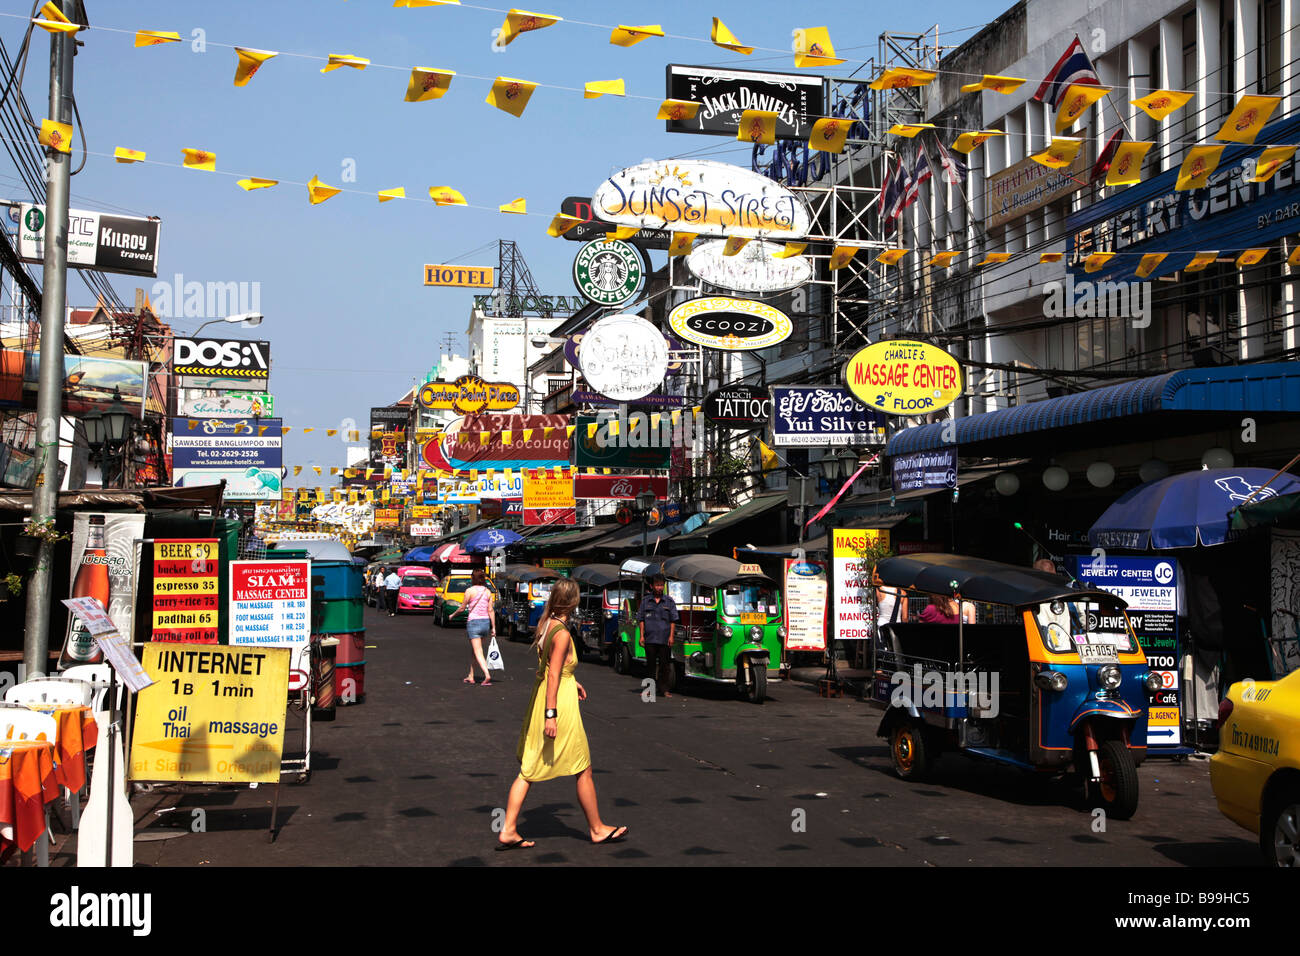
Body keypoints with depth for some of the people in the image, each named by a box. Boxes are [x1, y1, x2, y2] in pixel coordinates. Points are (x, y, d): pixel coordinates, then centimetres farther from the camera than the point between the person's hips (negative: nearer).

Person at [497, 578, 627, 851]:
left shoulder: (545, 625, 7)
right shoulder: (562, 634, -19)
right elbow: (553, 677, -22)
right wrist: (551, 714, -22)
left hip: (540, 700, 9)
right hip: (559, 705, -9)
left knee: (529, 770, 10)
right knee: (583, 769, 7)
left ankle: (508, 831, 9)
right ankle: (597, 829, 20)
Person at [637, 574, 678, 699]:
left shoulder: (669, 601, 8)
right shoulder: (646, 601, 9)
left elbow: (673, 620, 6)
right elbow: (641, 619, 10)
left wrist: (671, 636, -2)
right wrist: (642, 636, 2)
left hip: (665, 640, -1)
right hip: (650, 639, 1)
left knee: (665, 665, 0)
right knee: (650, 664, 6)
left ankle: (666, 689, 5)